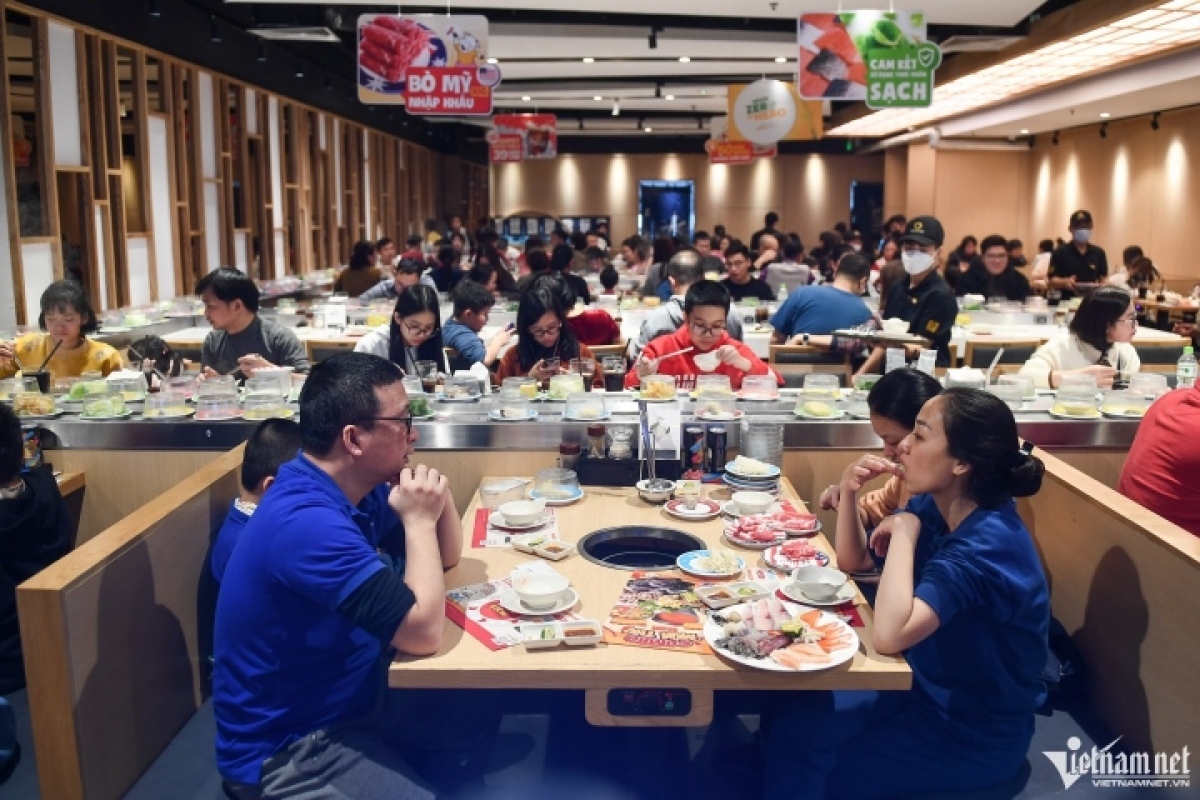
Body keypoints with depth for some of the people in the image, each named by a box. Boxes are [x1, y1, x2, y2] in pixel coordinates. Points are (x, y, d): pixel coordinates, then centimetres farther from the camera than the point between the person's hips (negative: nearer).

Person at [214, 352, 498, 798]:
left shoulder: (355, 491, -2)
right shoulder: (309, 522, -31)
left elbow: (445, 558, 9)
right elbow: (424, 634, -30)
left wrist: (438, 498, -11)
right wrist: (419, 519, -20)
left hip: (349, 695, 9)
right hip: (285, 748, -9)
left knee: (480, 717, 13)